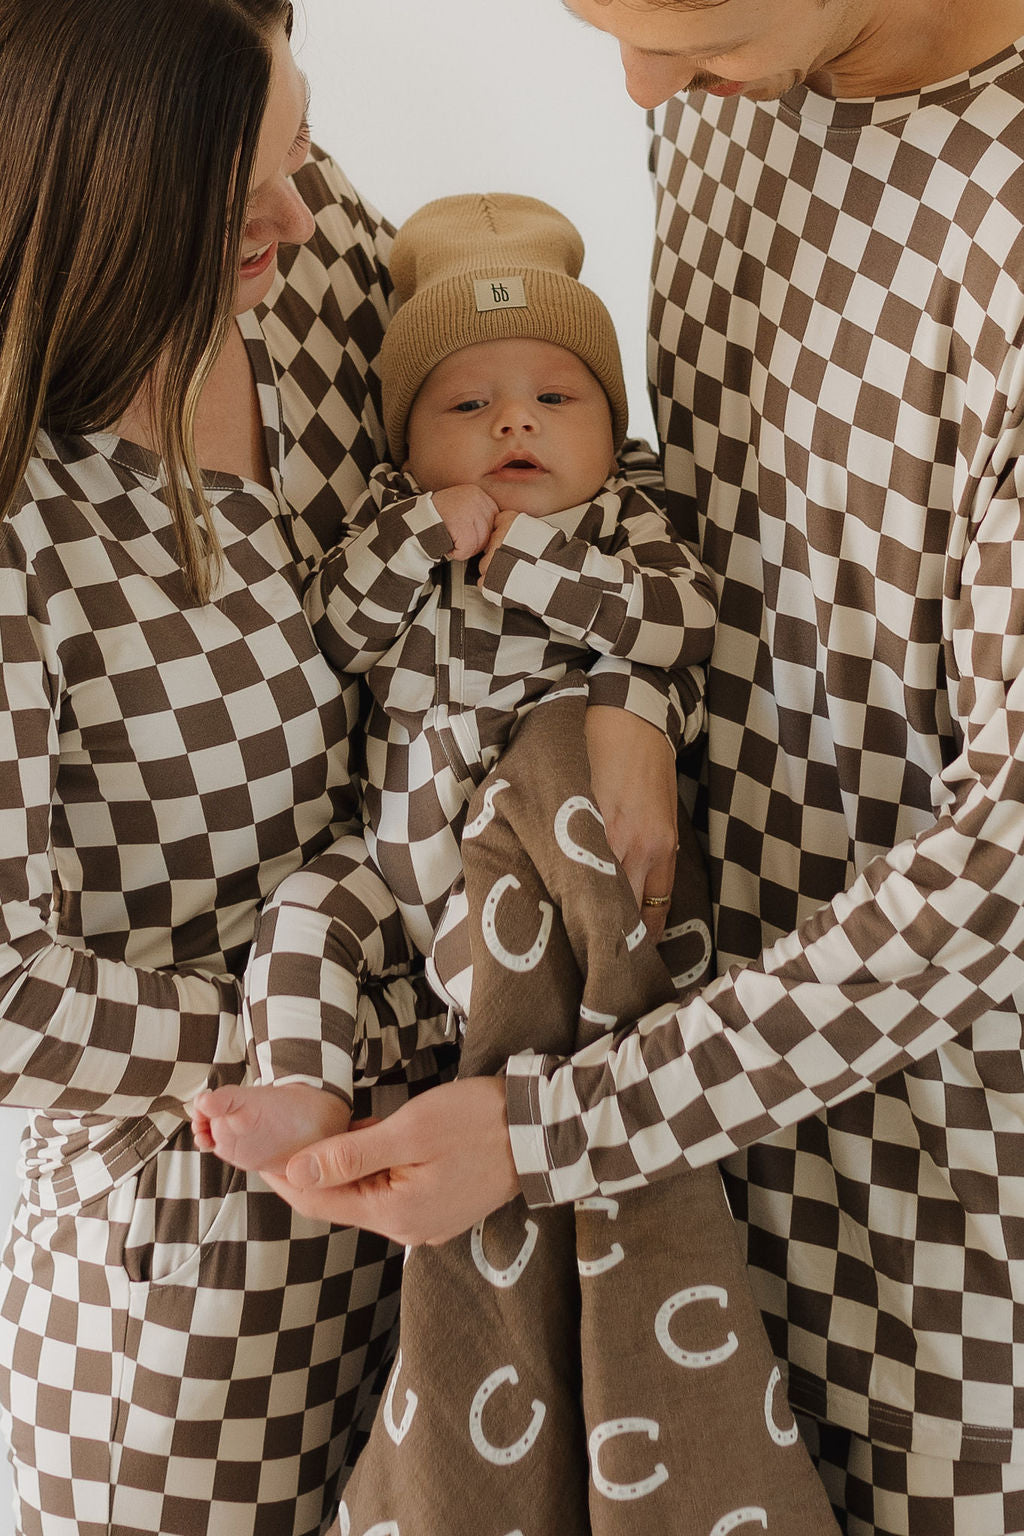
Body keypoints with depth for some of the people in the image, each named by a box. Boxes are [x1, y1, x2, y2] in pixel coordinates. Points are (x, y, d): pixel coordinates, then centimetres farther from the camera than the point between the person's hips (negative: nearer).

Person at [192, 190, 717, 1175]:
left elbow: (683, 625, -16)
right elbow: (330, 632, -5)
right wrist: (425, 533, -17)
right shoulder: (394, 516, 10)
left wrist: (532, 556, -17)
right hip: (404, 858, 4)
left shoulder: (623, 521, 4)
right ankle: (304, 1096, -11)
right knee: (302, 908, -10)